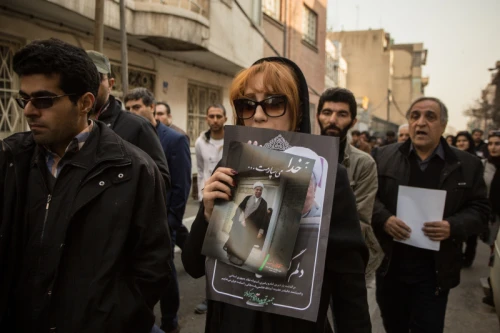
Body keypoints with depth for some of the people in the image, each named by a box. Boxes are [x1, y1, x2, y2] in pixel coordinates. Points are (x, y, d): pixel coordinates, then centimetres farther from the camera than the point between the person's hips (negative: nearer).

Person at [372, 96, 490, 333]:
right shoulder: (384, 157, 1)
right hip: (389, 263, 1)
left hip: (435, 269, -1)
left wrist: (453, 226, -18)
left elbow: (478, 209, 1)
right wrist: (384, 219, -17)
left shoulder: (467, 165, 1)